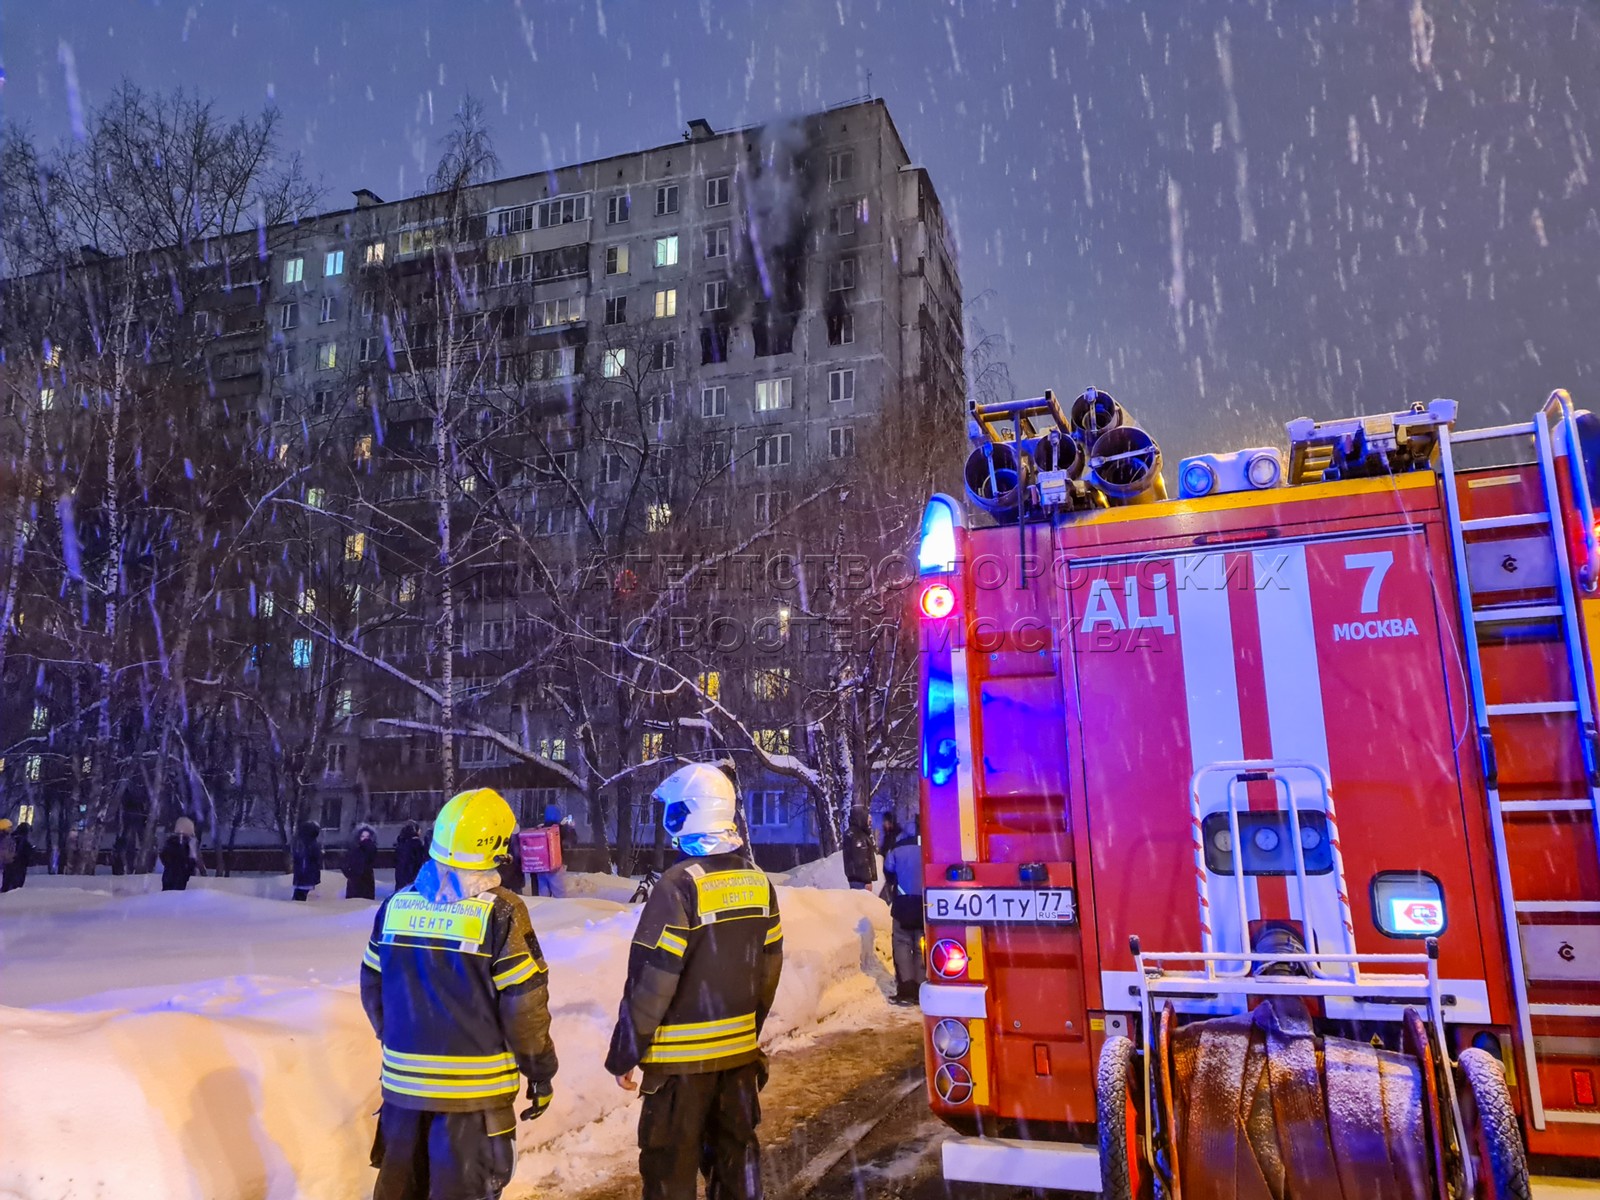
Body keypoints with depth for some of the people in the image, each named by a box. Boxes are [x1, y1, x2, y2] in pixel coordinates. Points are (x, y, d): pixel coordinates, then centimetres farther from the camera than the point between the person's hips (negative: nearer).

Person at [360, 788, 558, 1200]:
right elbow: (524, 1006, -14)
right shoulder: (499, 912, -16)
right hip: (474, 1087, -5)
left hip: (404, 1080, 5)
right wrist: (541, 1072, -1)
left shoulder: (396, 906, 0)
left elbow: (373, 990, 9)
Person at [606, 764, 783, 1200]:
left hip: (682, 1055, -6)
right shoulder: (758, 881, 2)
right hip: (740, 1048, 6)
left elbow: (651, 979, -18)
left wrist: (624, 1054, -8)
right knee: (736, 1153, 18)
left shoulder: (681, 885, -18)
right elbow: (769, 967, 9)